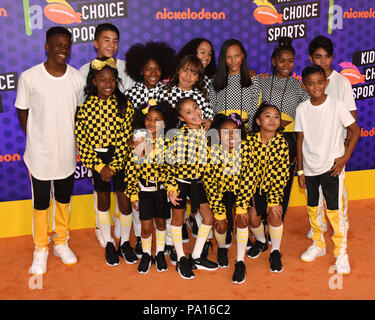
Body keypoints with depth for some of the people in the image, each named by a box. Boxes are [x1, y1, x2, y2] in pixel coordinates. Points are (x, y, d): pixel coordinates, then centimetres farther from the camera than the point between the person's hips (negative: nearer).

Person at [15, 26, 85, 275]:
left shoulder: (77, 78, -5)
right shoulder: (29, 77, -12)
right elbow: (23, 112, 0)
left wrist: (74, 140, 5)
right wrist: (35, 141, 2)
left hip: (67, 154, 3)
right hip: (39, 154, -2)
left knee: (64, 200, 17)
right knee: (40, 203, 11)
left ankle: (61, 243, 38)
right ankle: (41, 249, 30)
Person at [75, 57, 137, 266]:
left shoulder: (124, 104, -5)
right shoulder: (86, 106, -5)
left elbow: (125, 139, -8)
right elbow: (81, 141, -6)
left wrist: (114, 167, -14)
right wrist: (100, 167, -12)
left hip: (120, 158, 0)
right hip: (97, 160, 1)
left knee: (125, 202, 1)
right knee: (103, 201, 11)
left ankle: (125, 243, 23)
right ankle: (109, 244, 28)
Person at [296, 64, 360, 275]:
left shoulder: (337, 105, -9)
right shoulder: (302, 109, -1)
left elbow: (356, 130, -2)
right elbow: (301, 140, 4)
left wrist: (345, 157, -9)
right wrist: (300, 170, 5)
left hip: (331, 167, -4)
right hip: (310, 168, 4)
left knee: (335, 210, -4)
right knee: (312, 208, 15)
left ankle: (341, 253, 12)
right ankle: (318, 245, 34)